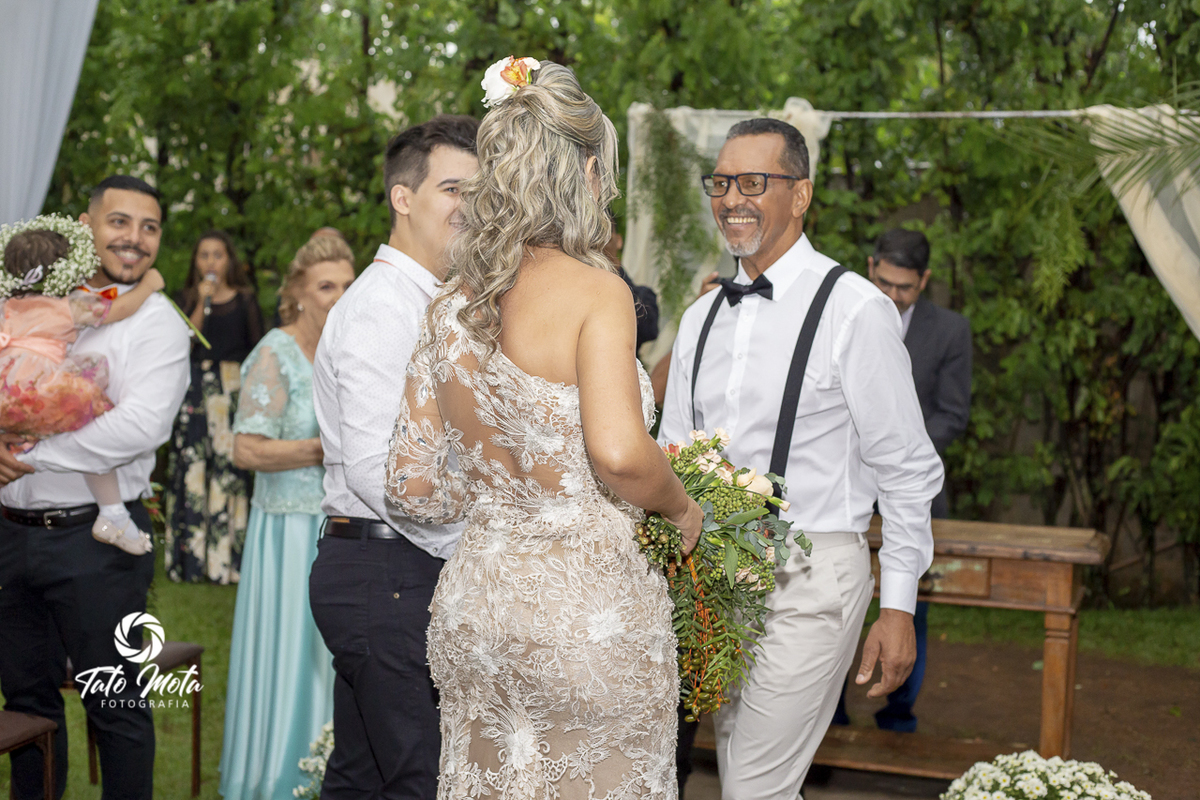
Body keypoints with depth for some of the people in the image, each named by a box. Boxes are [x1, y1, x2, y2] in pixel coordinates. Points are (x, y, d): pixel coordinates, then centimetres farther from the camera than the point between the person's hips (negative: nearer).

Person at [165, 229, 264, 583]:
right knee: (193, 469, -3)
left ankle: (226, 558, -2)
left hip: (234, 389, -1)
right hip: (196, 391, 1)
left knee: (230, 468, -6)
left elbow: (256, 348, 5)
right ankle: (191, 558, 2)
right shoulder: (188, 298, 12)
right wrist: (202, 304, -9)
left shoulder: (245, 300, 8)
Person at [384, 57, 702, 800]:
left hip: (472, 600, 6)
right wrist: (682, 507, -5)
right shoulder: (593, 290, -12)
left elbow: (414, 485, 7)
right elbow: (619, 453, -24)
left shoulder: (450, 307, 6)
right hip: (586, 600, -6)